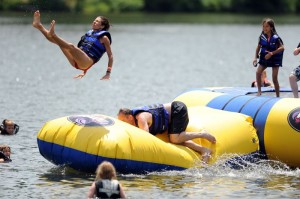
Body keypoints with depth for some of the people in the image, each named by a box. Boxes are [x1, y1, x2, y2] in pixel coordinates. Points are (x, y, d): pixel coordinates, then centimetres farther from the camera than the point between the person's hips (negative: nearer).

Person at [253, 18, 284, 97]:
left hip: (275, 59, -4)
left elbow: (282, 47, -19)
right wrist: (256, 57, 0)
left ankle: (278, 96, 8)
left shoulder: (275, 38, -18)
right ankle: (259, 91, -8)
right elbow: (258, 47, 6)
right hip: (264, 58, 4)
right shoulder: (262, 36, -6)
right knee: (258, 72, -17)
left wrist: (272, 53, -24)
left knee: (274, 78, -4)